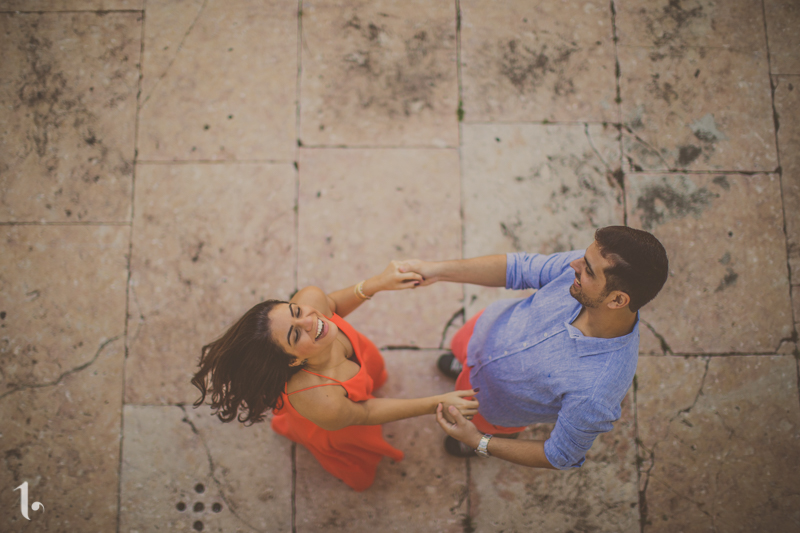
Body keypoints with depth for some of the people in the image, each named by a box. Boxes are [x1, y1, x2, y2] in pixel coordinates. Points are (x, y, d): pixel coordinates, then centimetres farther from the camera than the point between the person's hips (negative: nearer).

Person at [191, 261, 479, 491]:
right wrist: (438, 403, -26)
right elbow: (367, 413, -29)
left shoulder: (309, 298, -41)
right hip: (334, 432, -4)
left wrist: (377, 283, -26)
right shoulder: (321, 403, -52)